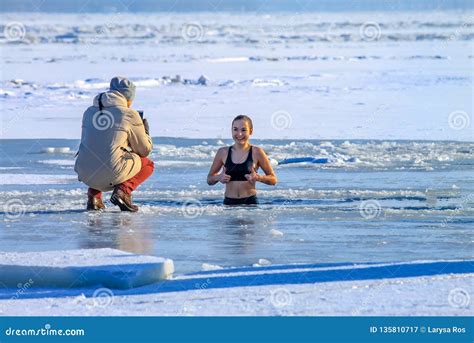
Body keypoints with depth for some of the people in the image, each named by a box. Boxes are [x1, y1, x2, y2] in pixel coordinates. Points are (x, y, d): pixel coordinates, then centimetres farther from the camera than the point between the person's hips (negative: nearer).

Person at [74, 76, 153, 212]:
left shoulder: (89, 112, 14)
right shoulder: (130, 115, 0)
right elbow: (145, 150, 8)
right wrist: (145, 131, 28)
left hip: (85, 175, 5)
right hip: (112, 174, -5)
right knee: (148, 165, 21)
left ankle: (93, 196, 16)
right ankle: (123, 190, -5)